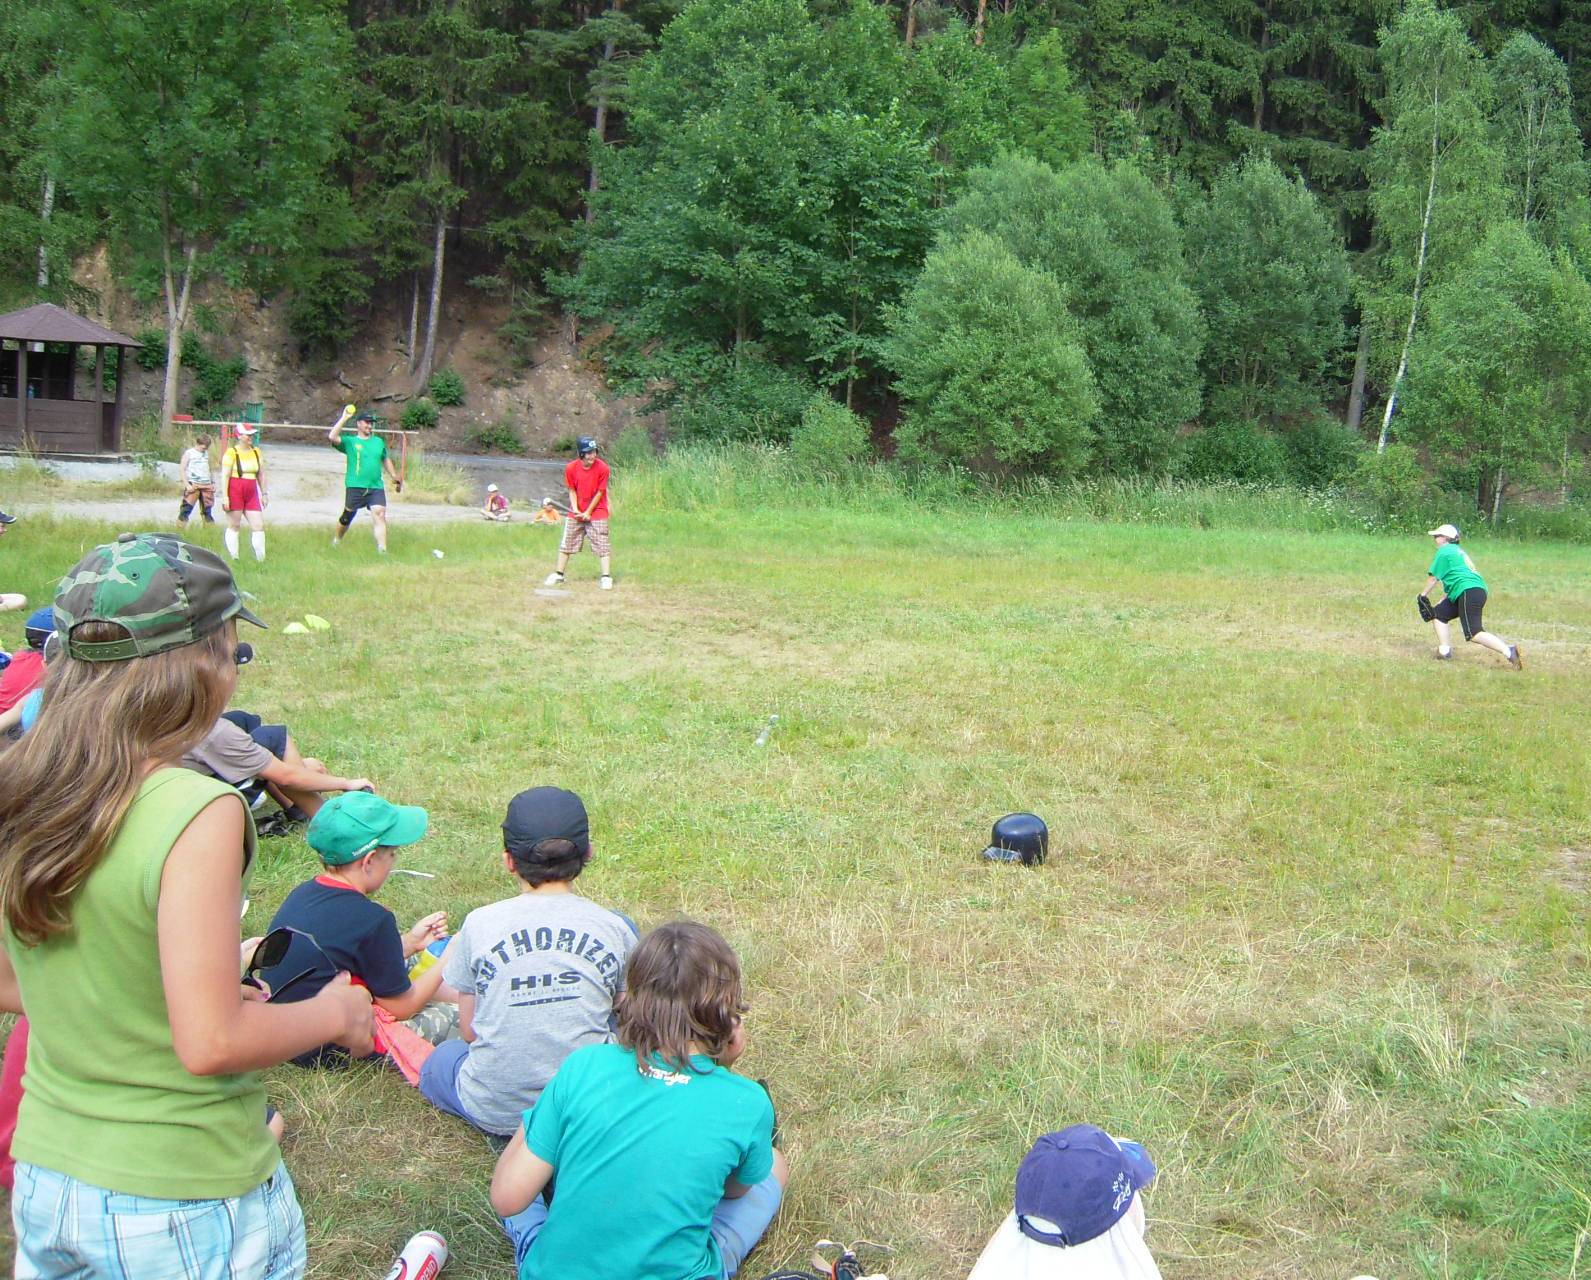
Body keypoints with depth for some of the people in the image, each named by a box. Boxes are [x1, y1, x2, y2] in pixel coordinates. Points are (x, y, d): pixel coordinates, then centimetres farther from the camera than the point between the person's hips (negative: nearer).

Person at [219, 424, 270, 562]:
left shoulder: (256, 452, 12)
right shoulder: (231, 452, -6)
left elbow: (261, 474, 17)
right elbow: (225, 475, -10)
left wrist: (264, 493, 15)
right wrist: (224, 496, -15)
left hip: (252, 494, 5)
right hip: (235, 492, -5)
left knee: (259, 525, -1)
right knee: (234, 526, 1)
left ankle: (261, 558, 3)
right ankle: (233, 557, 7)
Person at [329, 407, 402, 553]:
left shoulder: (379, 442, 16)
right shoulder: (350, 442, 2)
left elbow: (385, 460, 30)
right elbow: (332, 437, -15)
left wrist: (394, 476, 26)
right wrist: (344, 418, -16)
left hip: (376, 488, 3)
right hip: (355, 487, -3)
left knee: (379, 515, -14)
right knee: (347, 517, 8)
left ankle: (382, 550, -17)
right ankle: (335, 542, 32)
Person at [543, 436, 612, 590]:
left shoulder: (602, 468, -18)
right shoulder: (571, 468, -11)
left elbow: (600, 492, -10)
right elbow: (572, 490, 0)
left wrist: (588, 512, -10)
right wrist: (575, 509, -13)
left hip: (597, 511, -3)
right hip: (576, 511, 3)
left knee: (602, 544, -9)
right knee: (566, 542, 9)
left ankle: (606, 577, -7)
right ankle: (558, 574, 21)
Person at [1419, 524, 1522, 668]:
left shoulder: (1444, 551, 2)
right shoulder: (1459, 550, 28)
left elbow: (1433, 577, 1)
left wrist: (1422, 595, 12)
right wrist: (1443, 599, 32)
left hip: (1469, 592, -10)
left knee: (1473, 634, -19)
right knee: (1438, 613, 20)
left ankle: (1508, 651, -30)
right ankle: (1444, 651, 14)